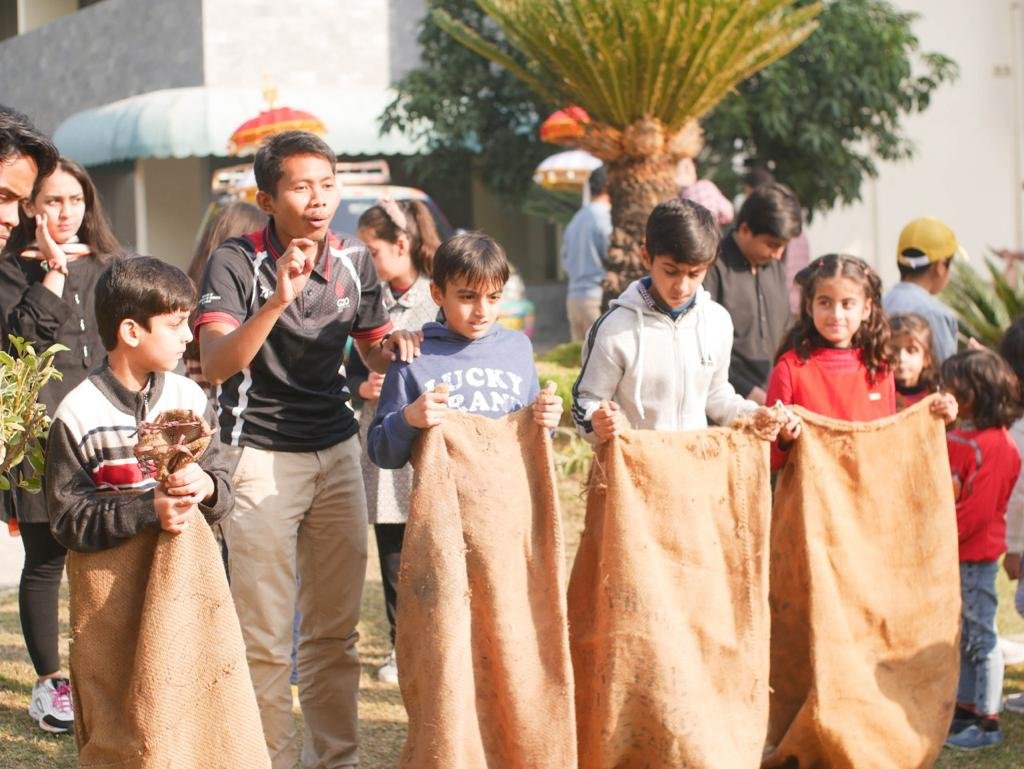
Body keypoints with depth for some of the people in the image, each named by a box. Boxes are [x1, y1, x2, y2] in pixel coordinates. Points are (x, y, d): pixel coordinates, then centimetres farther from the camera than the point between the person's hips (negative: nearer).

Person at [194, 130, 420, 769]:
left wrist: (397, 346, -8)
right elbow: (216, 365, -24)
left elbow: (376, 352, 16)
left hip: (337, 450, 5)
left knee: (336, 628, 10)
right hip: (261, 456, -5)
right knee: (266, 636, -4)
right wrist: (278, 300, -36)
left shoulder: (354, 261, 3)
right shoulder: (237, 263, -12)